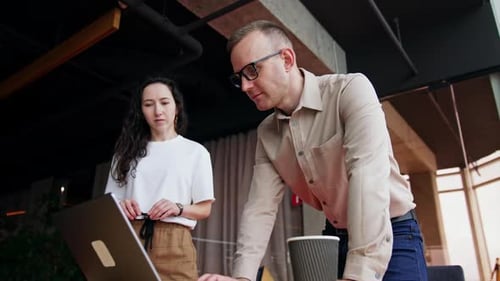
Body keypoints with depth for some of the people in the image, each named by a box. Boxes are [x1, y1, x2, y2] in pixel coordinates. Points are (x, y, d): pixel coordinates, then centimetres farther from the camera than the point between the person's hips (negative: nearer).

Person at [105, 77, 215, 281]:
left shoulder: (195, 151, 6)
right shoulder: (128, 151, 14)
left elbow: (204, 209, 5)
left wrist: (178, 208, -14)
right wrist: (120, 208, -7)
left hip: (173, 243, -2)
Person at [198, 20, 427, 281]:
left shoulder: (351, 90, -20)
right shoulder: (267, 133, -2)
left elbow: (368, 177, -33)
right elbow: (260, 206, -8)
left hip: (393, 234, -4)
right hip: (335, 237, 5)